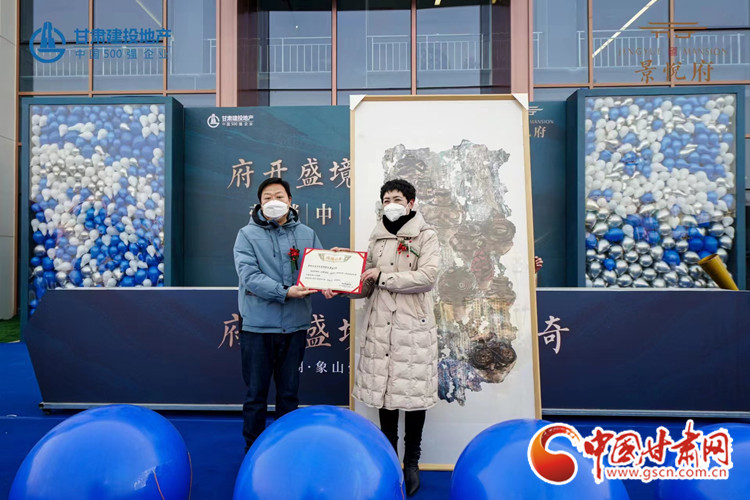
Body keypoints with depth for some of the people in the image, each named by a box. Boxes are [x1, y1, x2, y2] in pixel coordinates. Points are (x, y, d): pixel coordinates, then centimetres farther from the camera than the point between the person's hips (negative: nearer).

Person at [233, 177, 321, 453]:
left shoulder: (307, 234, 7)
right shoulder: (247, 235, -2)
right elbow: (249, 276, -15)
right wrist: (285, 292, -26)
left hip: (295, 325, 3)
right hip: (257, 326, -2)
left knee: (289, 392, 16)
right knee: (256, 393, 9)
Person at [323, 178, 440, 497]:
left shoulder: (425, 235, 0)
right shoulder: (377, 238, 13)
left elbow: (427, 277, -14)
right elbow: (367, 285, 13)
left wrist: (384, 276, -13)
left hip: (413, 326, -4)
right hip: (380, 325, 4)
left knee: (414, 391, 2)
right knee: (383, 389, 8)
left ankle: (411, 462, 19)